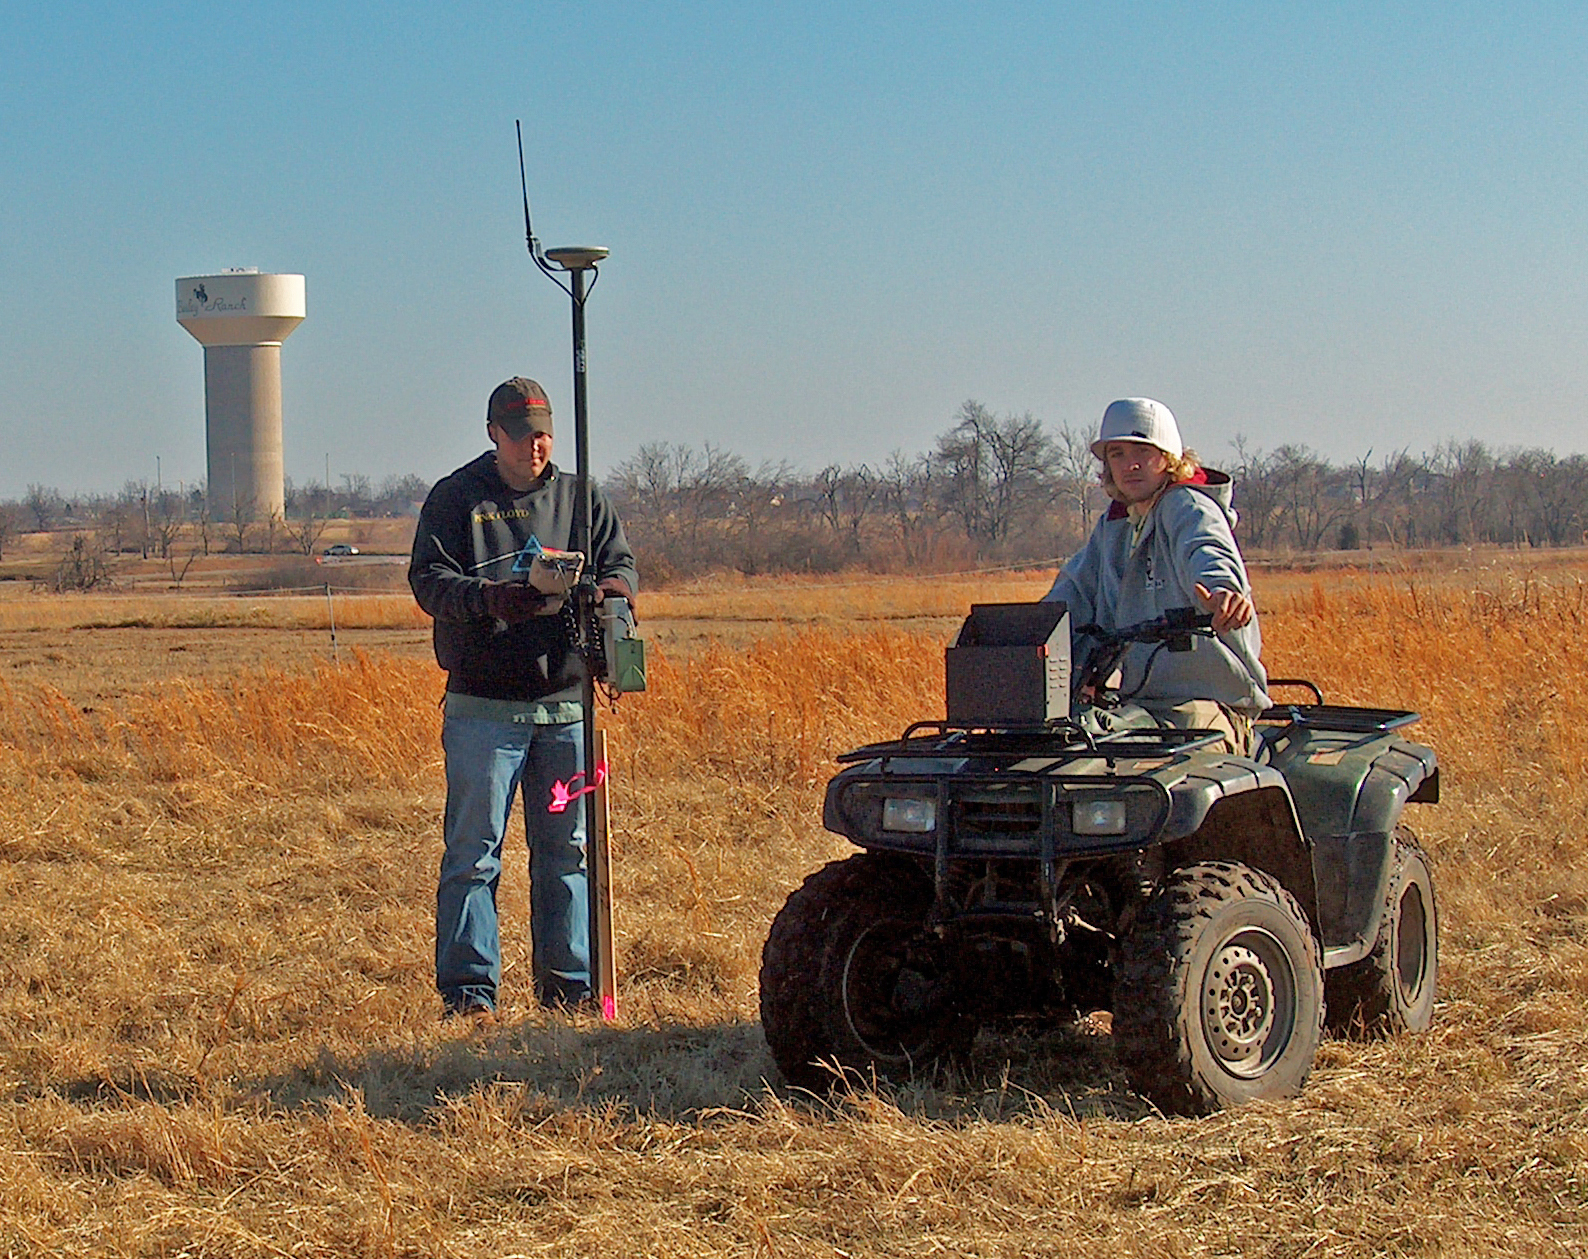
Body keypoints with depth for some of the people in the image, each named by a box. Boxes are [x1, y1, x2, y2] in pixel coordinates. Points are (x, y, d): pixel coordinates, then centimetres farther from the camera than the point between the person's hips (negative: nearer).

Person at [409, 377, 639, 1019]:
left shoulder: (580, 498, 13)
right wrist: (484, 599, -27)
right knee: (473, 851, -3)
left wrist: (609, 589, -16)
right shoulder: (455, 498, 3)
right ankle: (467, 988, 1)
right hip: (483, 707, -3)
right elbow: (428, 579, -6)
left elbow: (622, 566, 9)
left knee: (565, 850, 9)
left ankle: (569, 984, 16)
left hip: (567, 706, 3)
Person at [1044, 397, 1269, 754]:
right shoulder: (1111, 527, 20)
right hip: (1130, 704, 7)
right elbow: (1074, 594, 17)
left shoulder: (1187, 506, -5)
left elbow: (1208, 553, -27)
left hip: (1205, 704, -7)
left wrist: (1223, 590, -51)